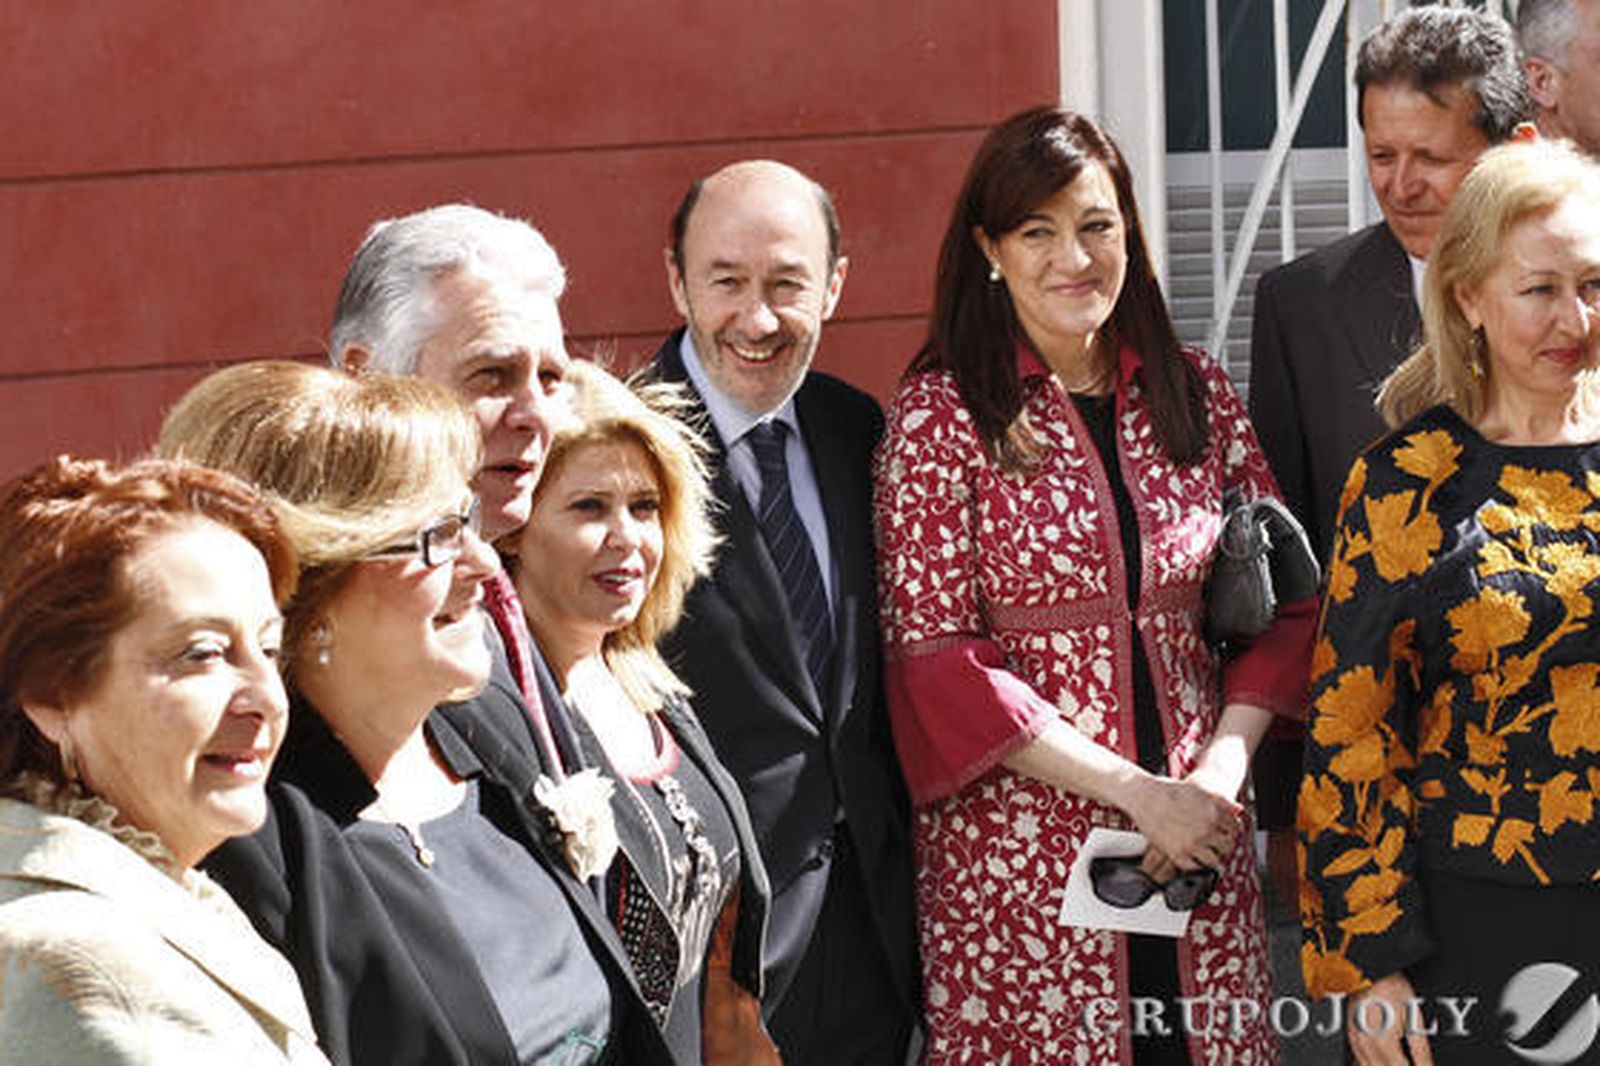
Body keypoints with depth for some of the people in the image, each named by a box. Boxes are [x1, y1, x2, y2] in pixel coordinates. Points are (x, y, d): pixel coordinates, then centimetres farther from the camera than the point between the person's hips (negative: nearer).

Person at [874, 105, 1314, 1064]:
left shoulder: (1197, 394, 7)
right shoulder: (941, 413, -5)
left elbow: (1279, 603, 10)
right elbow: (936, 657, -9)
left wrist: (1223, 771, -7)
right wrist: (1134, 791, -13)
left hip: (1198, 830, 4)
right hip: (1018, 845, -4)